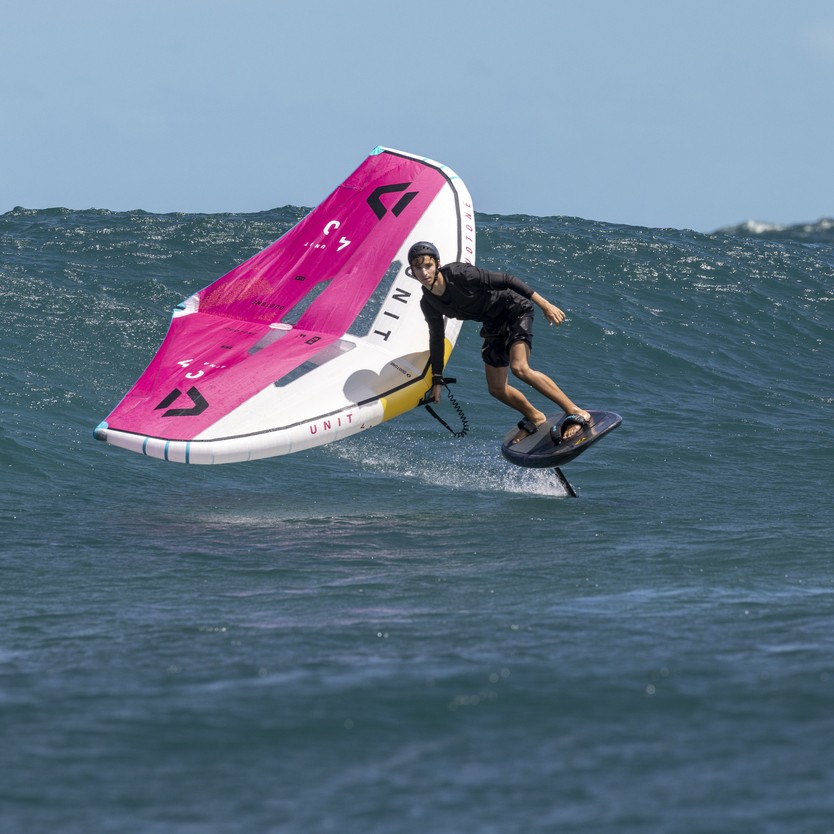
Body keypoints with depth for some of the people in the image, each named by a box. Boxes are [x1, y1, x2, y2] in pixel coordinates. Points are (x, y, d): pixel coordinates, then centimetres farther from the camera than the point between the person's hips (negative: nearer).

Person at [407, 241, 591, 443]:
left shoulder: (460, 274, -29)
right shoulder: (429, 304, -8)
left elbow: (506, 280, -25)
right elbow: (437, 339, 7)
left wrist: (545, 305, -26)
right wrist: (437, 380, 10)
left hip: (515, 310, -7)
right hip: (494, 325, 7)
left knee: (519, 368, -27)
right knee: (497, 389, 4)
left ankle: (576, 413, -24)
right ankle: (535, 417, 32)